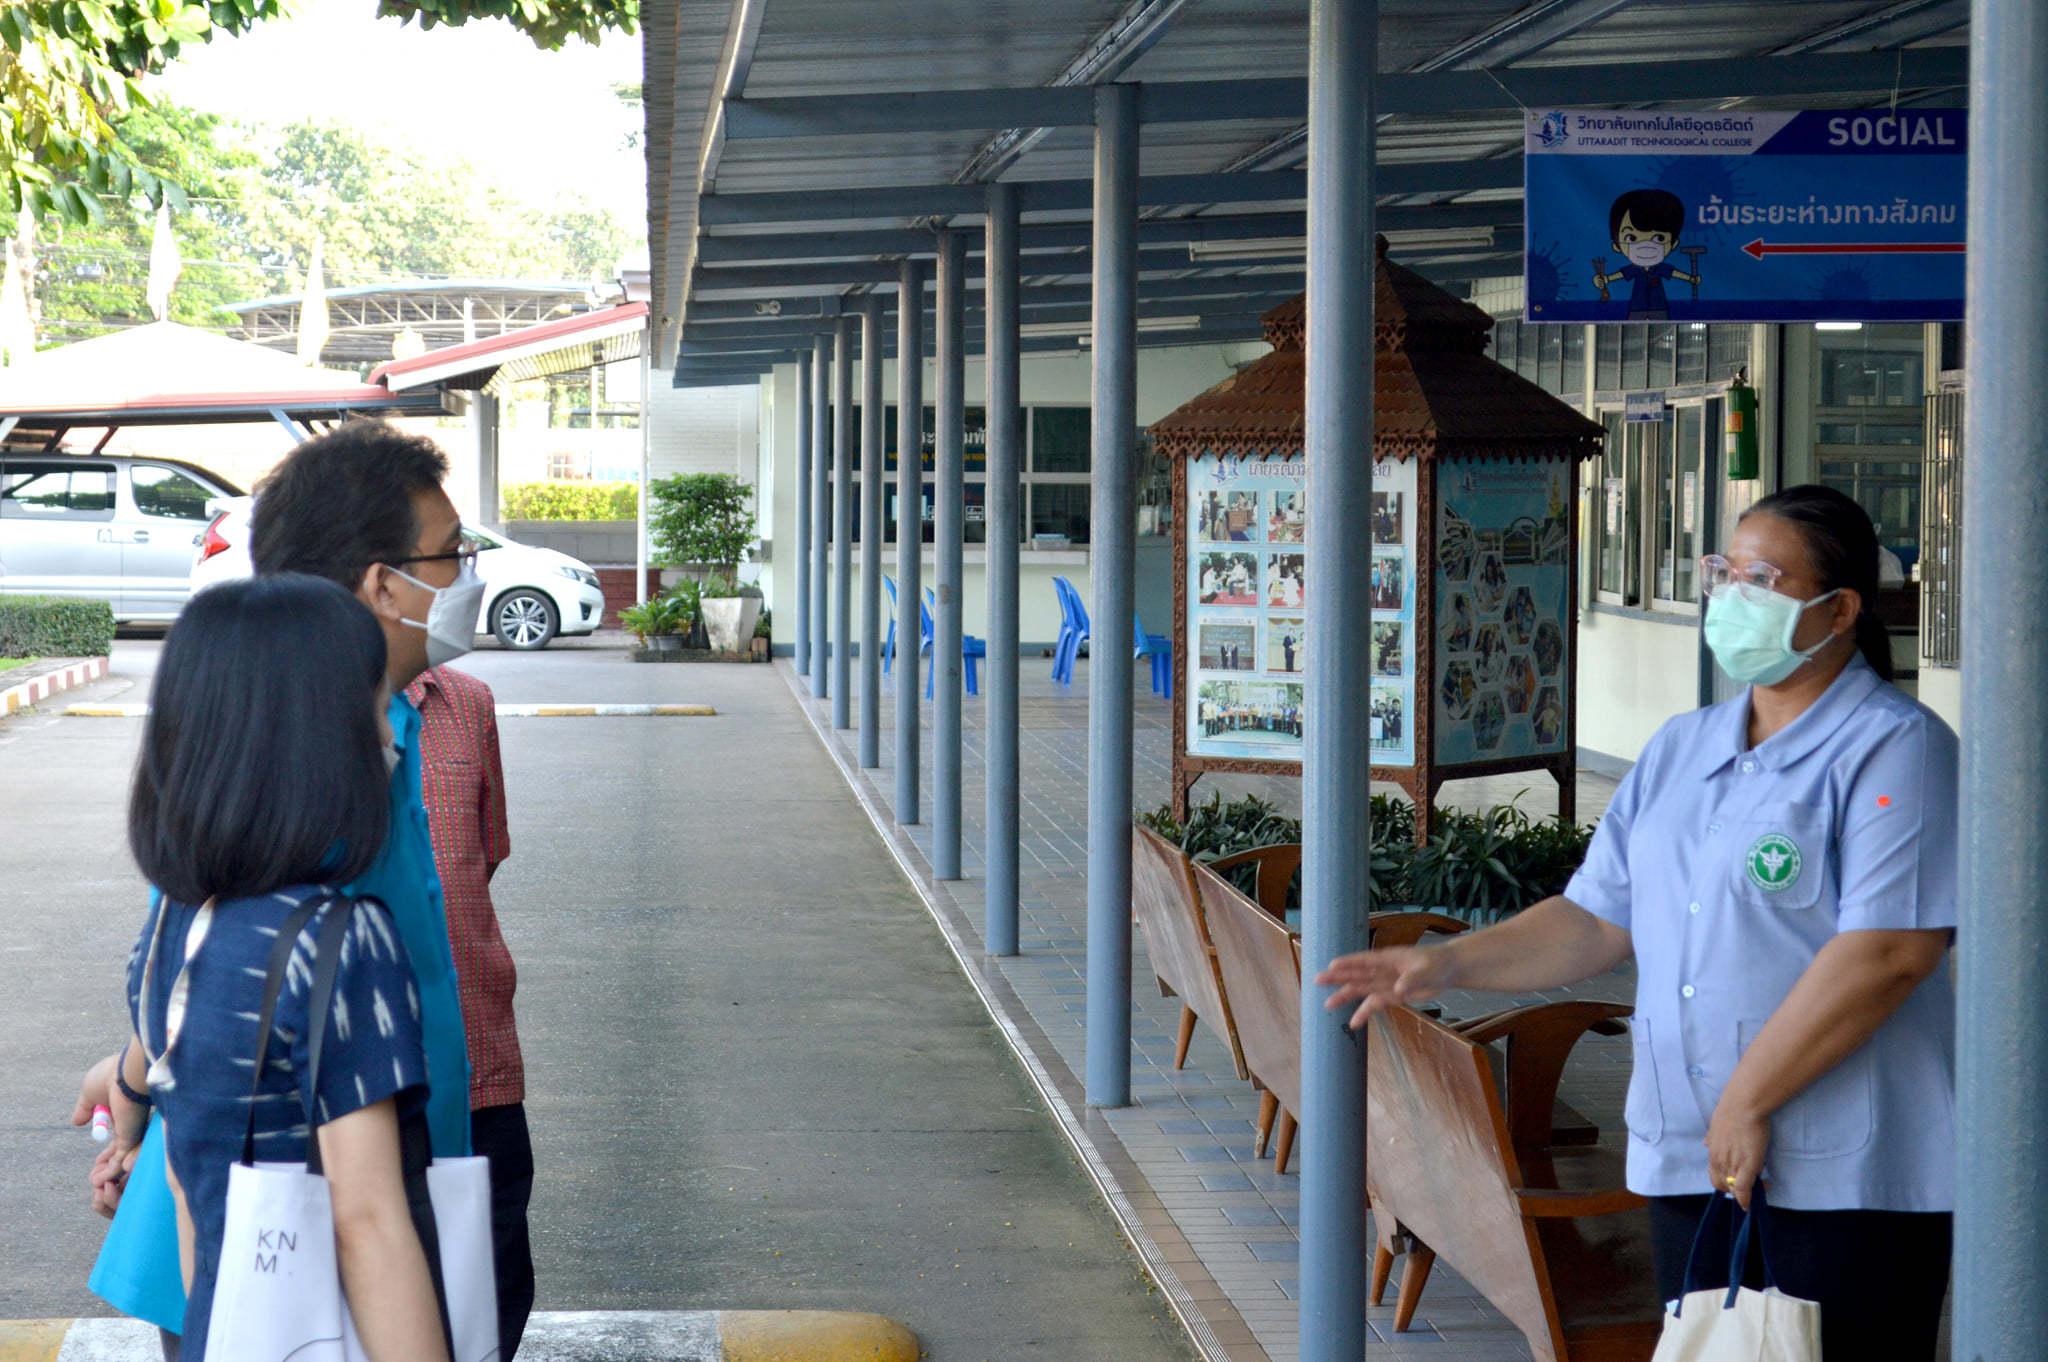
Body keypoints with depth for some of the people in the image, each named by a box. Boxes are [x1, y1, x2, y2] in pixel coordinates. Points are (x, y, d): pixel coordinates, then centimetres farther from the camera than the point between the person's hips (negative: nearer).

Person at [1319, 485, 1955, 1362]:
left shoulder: (1892, 747, -9)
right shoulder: (1679, 750, 16)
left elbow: (1887, 952, -19)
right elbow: (1598, 918, 17)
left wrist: (1746, 1102, -18)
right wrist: (1448, 965, 4)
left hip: (1846, 1185, -7)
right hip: (1689, 1168, 7)